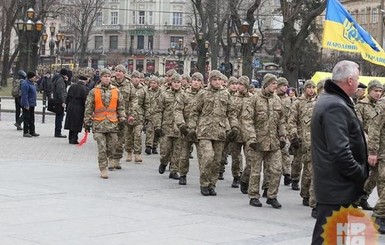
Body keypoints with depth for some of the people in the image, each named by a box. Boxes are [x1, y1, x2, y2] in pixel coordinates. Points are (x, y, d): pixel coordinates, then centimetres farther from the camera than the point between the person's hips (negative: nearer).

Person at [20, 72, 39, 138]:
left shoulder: (32, 83, 13)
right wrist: (26, 105, -24)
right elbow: (24, 95, -22)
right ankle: (25, 132, 1)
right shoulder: (26, 84, -18)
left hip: (32, 104, 10)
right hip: (27, 105, -10)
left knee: (32, 118, 13)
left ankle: (32, 131, 20)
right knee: (27, 118, -4)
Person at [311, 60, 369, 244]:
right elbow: (340, 151, -27)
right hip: (337, 187, -11)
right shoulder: (336, 107, -20)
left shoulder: (328, 100, 15)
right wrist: (361, 174, -14)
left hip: (330, 185, 11)